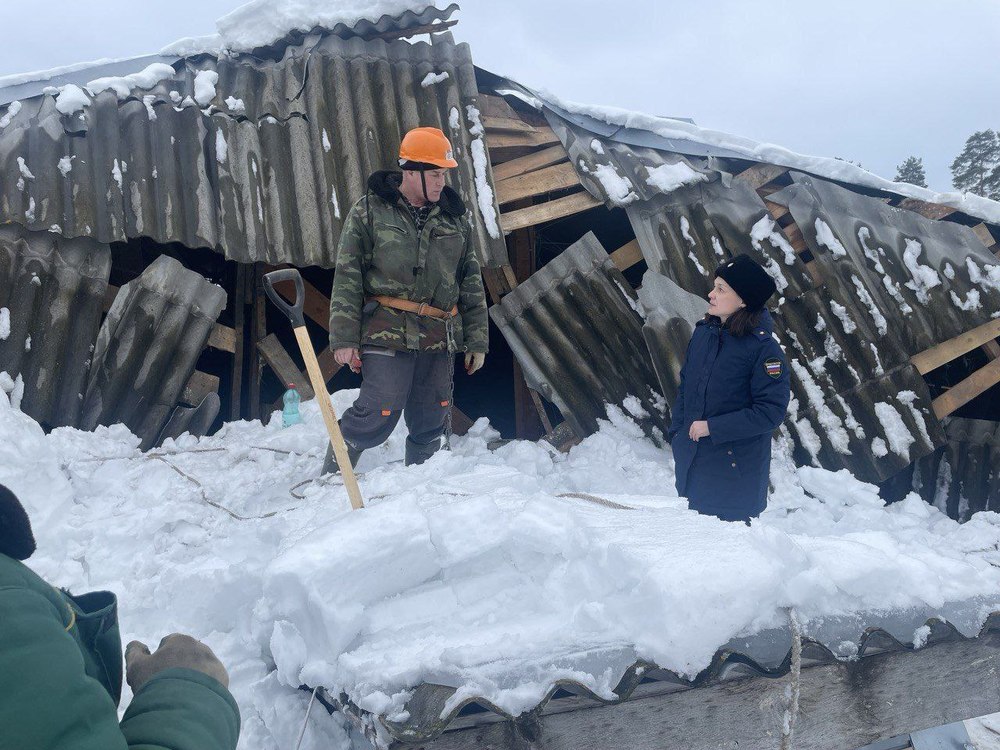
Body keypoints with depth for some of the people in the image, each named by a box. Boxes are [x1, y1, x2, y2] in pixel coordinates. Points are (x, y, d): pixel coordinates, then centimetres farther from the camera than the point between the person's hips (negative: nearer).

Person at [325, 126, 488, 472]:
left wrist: (477, 341, 12)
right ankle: (331, 478, 12)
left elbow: (471, 283, 16)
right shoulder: (369, 211, 0)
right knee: (379, 415, -11)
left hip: (440, 339, 5)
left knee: (430, 424, 9)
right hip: (387, 335, -4)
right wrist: (344, 339, -9)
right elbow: (347, 278, -3)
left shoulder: (454, 217, 13)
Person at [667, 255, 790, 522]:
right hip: (690, 458, 6)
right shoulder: (703, 332, 1)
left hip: (736, 467, -6)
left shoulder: (764, 348, -17)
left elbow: (770, 411, -19)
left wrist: (712, 427, -20)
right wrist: (676, 432, 4)